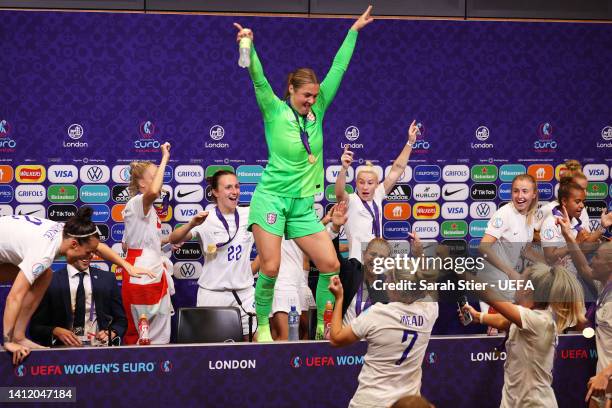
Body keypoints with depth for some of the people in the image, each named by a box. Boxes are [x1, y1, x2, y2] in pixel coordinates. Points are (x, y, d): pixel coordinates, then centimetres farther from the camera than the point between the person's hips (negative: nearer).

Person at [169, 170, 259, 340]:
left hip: (245, 292, 3)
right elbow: (173, 240, -17)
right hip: (212, 293, -3)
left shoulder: (249, 215, 3)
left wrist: (251, 270, 6)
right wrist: (191, 224, -34)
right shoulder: (206, 219, -6)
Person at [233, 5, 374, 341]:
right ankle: (263, 326, 6)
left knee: (330, 265, -4)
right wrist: (248, 45, -32)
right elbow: (258, 80, -18)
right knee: (270, 268, -12)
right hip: (272, 198, -5)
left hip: (303, 204, 5)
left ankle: (324, 326, 10)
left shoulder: (316, 112, 8)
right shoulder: (275, 112, -3)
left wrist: (354, 31, 15)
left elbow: (338, 69, 12)